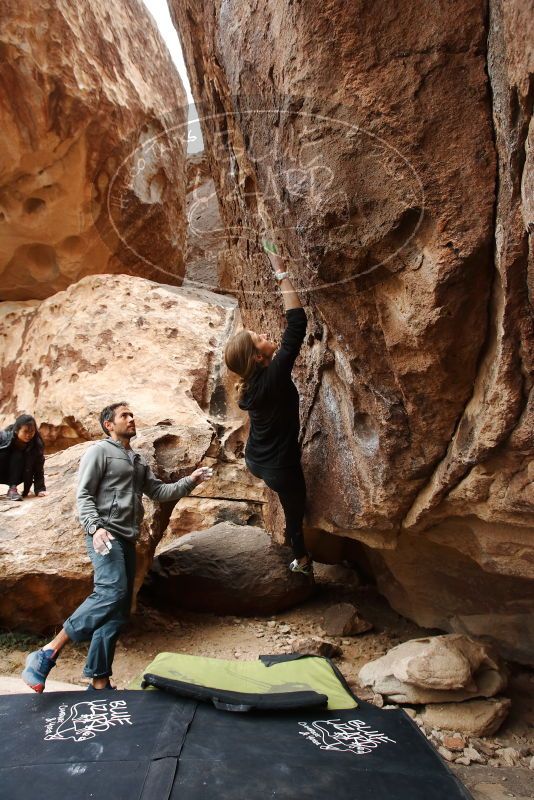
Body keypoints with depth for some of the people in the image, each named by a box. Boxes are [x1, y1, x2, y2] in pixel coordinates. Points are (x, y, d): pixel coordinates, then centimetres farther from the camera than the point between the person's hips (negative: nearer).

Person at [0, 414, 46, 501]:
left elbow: (38, 467, -16)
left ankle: (12, 488, -23)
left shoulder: (36, 445, -19)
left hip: (15, 476, 1)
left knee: (17, 456, -27)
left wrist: (40, 488, -24)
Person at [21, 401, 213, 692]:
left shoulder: (138, 460, 23)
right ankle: (47, 654, -16)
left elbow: (158, 491, 20)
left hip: (127, 539, 8)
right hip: (105, 535, -8)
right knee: (112, 592, -26)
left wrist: (190, 481, 7)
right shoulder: (100, 451, 0)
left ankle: (99, 682, 11)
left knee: (118, 610, 5)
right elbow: (83, 495, -7)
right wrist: (95, 527, -23)